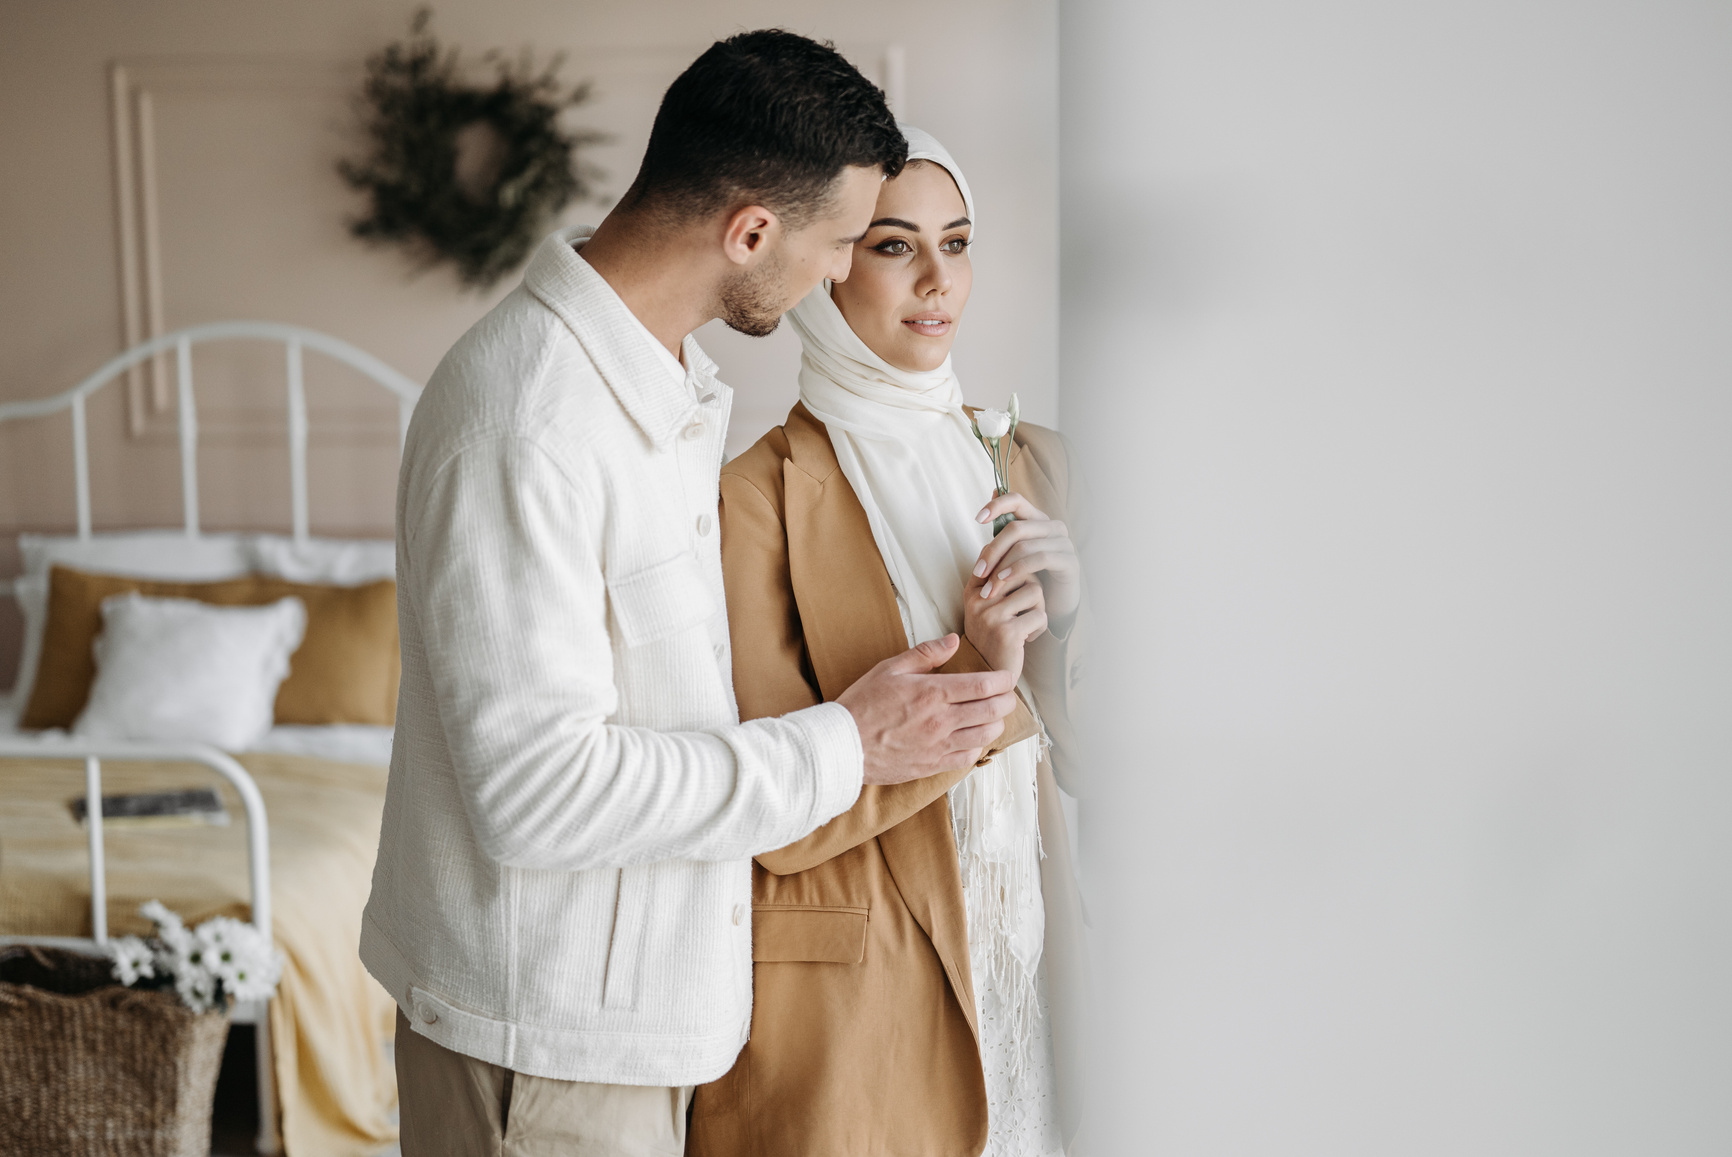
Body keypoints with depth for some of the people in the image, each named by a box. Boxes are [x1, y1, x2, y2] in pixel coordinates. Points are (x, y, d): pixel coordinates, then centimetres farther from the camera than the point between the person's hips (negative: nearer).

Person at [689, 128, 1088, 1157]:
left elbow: (1077, 753, 6)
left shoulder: (1027, 464, 5)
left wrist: (1067, 618, -11)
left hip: (1018, 968, 5)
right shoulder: (760, 499, -12)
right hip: (844, 993, -5)